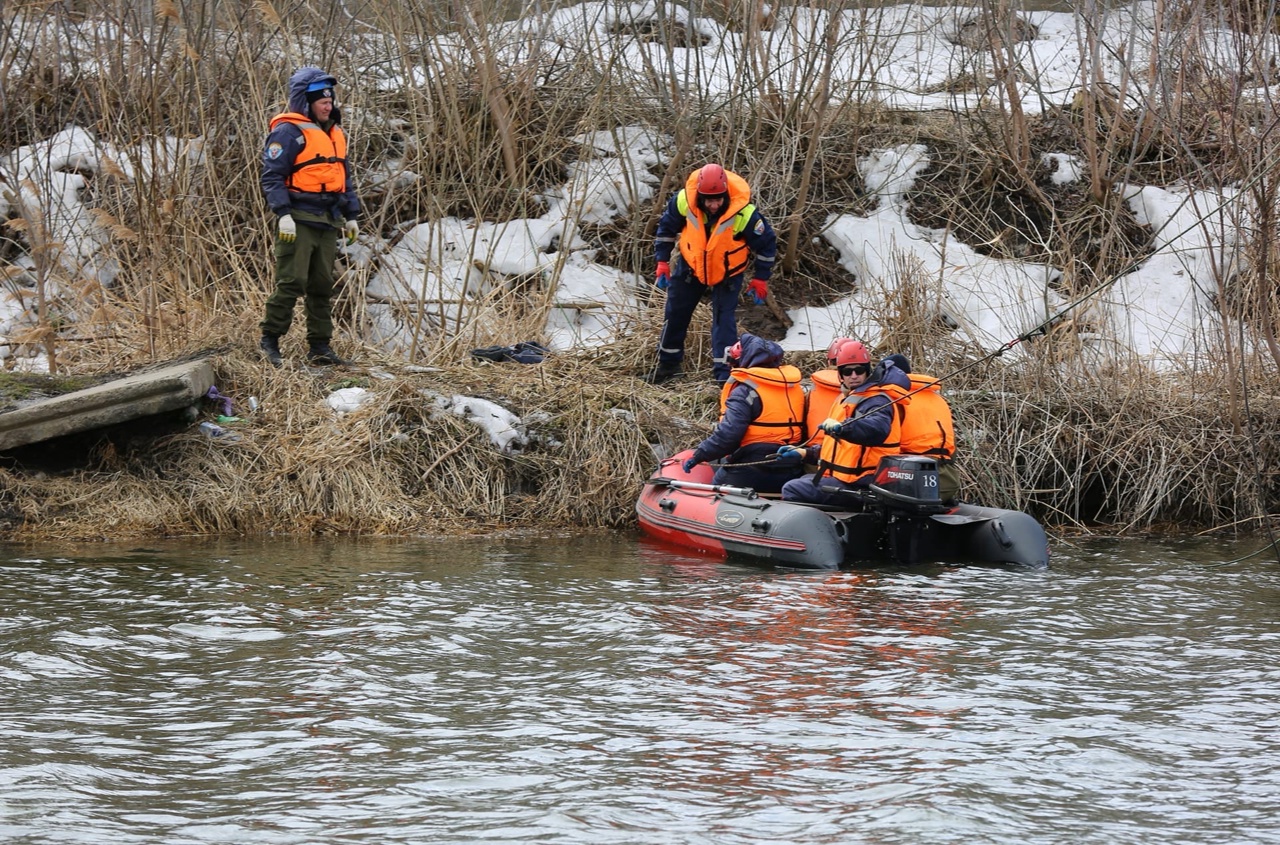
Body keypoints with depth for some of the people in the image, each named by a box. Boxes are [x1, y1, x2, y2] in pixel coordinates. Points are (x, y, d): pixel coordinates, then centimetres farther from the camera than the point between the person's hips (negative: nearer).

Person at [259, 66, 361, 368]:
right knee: (292, 282, -12)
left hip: (327, 223, 8)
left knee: (322, 286, 9)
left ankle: (320, 346, 14)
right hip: (298, 222, -8)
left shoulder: (335, 133, 18)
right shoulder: (288, 132, -8)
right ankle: (270, 340, -3)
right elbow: (272, 176, -13)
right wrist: (283, 214, -22)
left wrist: (351, 215, 20)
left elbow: (344, 176, 25)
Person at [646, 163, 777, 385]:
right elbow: (666, 227, -3)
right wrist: (662, 262, -2)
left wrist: (760, 279, -9)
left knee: (724, 318, -11)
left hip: (727, 274, -3)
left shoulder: (744, 213, -33)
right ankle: (668, 364, 30)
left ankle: (724, 372, -7)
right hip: (690, 266, 3)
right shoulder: (684, 200, -26)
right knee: (675, 314, 12)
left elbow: (766, 243, -15)